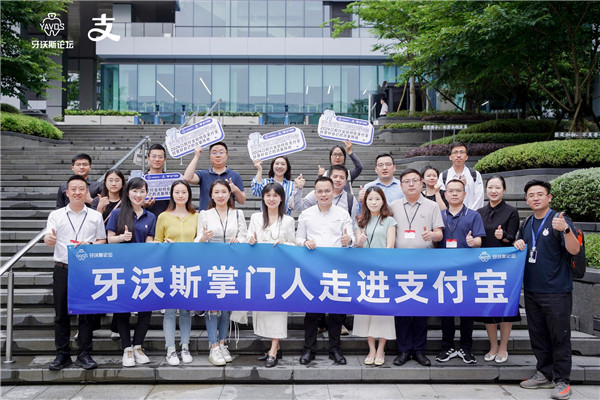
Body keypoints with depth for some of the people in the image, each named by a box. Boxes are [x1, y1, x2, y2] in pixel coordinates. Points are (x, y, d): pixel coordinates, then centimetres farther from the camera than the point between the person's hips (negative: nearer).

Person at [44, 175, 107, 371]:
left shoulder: (96, 216, 10)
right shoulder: (56, 215, 8)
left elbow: (102, 241, 9)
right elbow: (48, 239, -5)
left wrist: (88, 245, -11)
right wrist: (49, 239, -29)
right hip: (62, 269, 0)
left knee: (87, 313, 2)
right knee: (61, 313, 5)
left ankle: (84, 354, 12)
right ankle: (62, 354, 15)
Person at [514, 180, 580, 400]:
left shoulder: (559, 220, -9)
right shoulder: (526, 224, 11)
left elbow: (574, 250, -19)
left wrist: (566, 230, -36)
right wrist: (518, 244, 0)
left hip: (556, 290, -7)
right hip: (531, 290, 7)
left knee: (559, 336, 0)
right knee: (538, 335, 14)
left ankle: (562, 381, 10)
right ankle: (544, 374, 27)